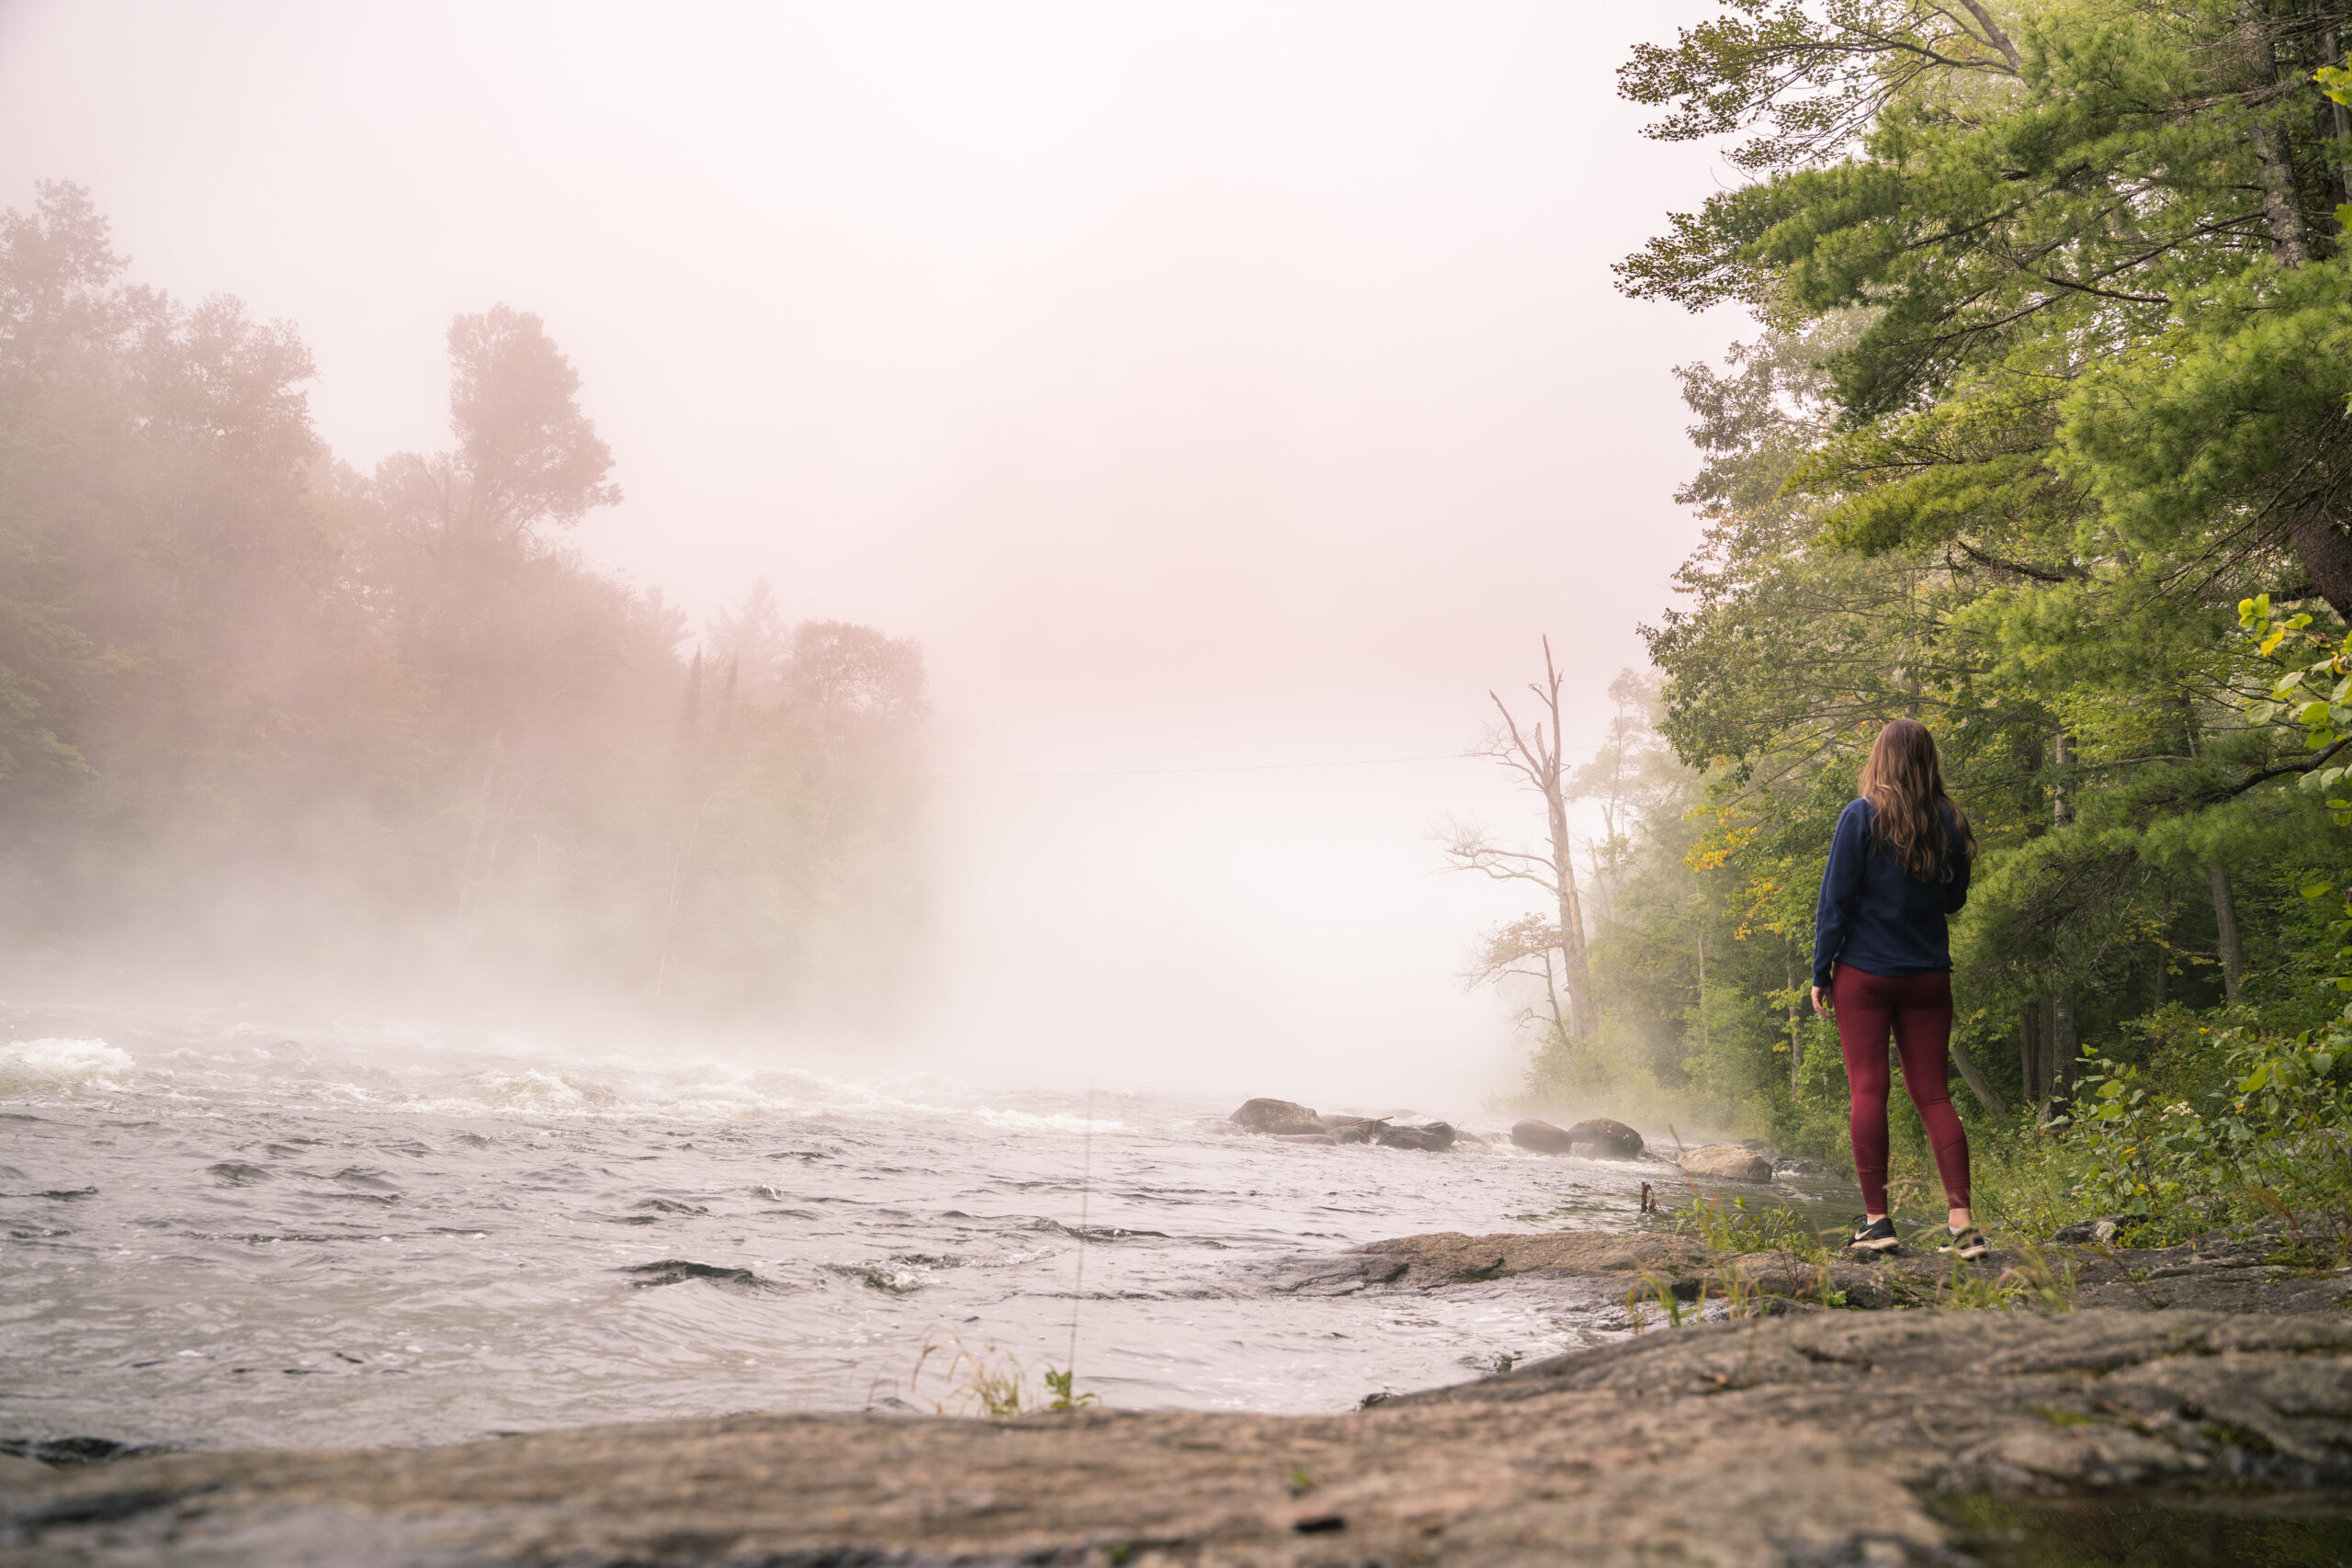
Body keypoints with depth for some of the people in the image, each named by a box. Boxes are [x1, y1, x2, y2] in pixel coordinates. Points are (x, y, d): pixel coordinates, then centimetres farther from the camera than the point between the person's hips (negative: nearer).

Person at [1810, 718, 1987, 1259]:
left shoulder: (1861, 816, -7)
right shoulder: (1950, 822, 4)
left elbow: (1835, 900, -7)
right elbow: (1954, 900, 15)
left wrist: (1820, 972, -1)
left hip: (1865, 973, -3)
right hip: (1929, 977, 4)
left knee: (1868, 1091, 0)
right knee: (1934, 1095, 6)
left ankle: (1876, 1219, -2)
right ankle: (1962, 1220, 1)